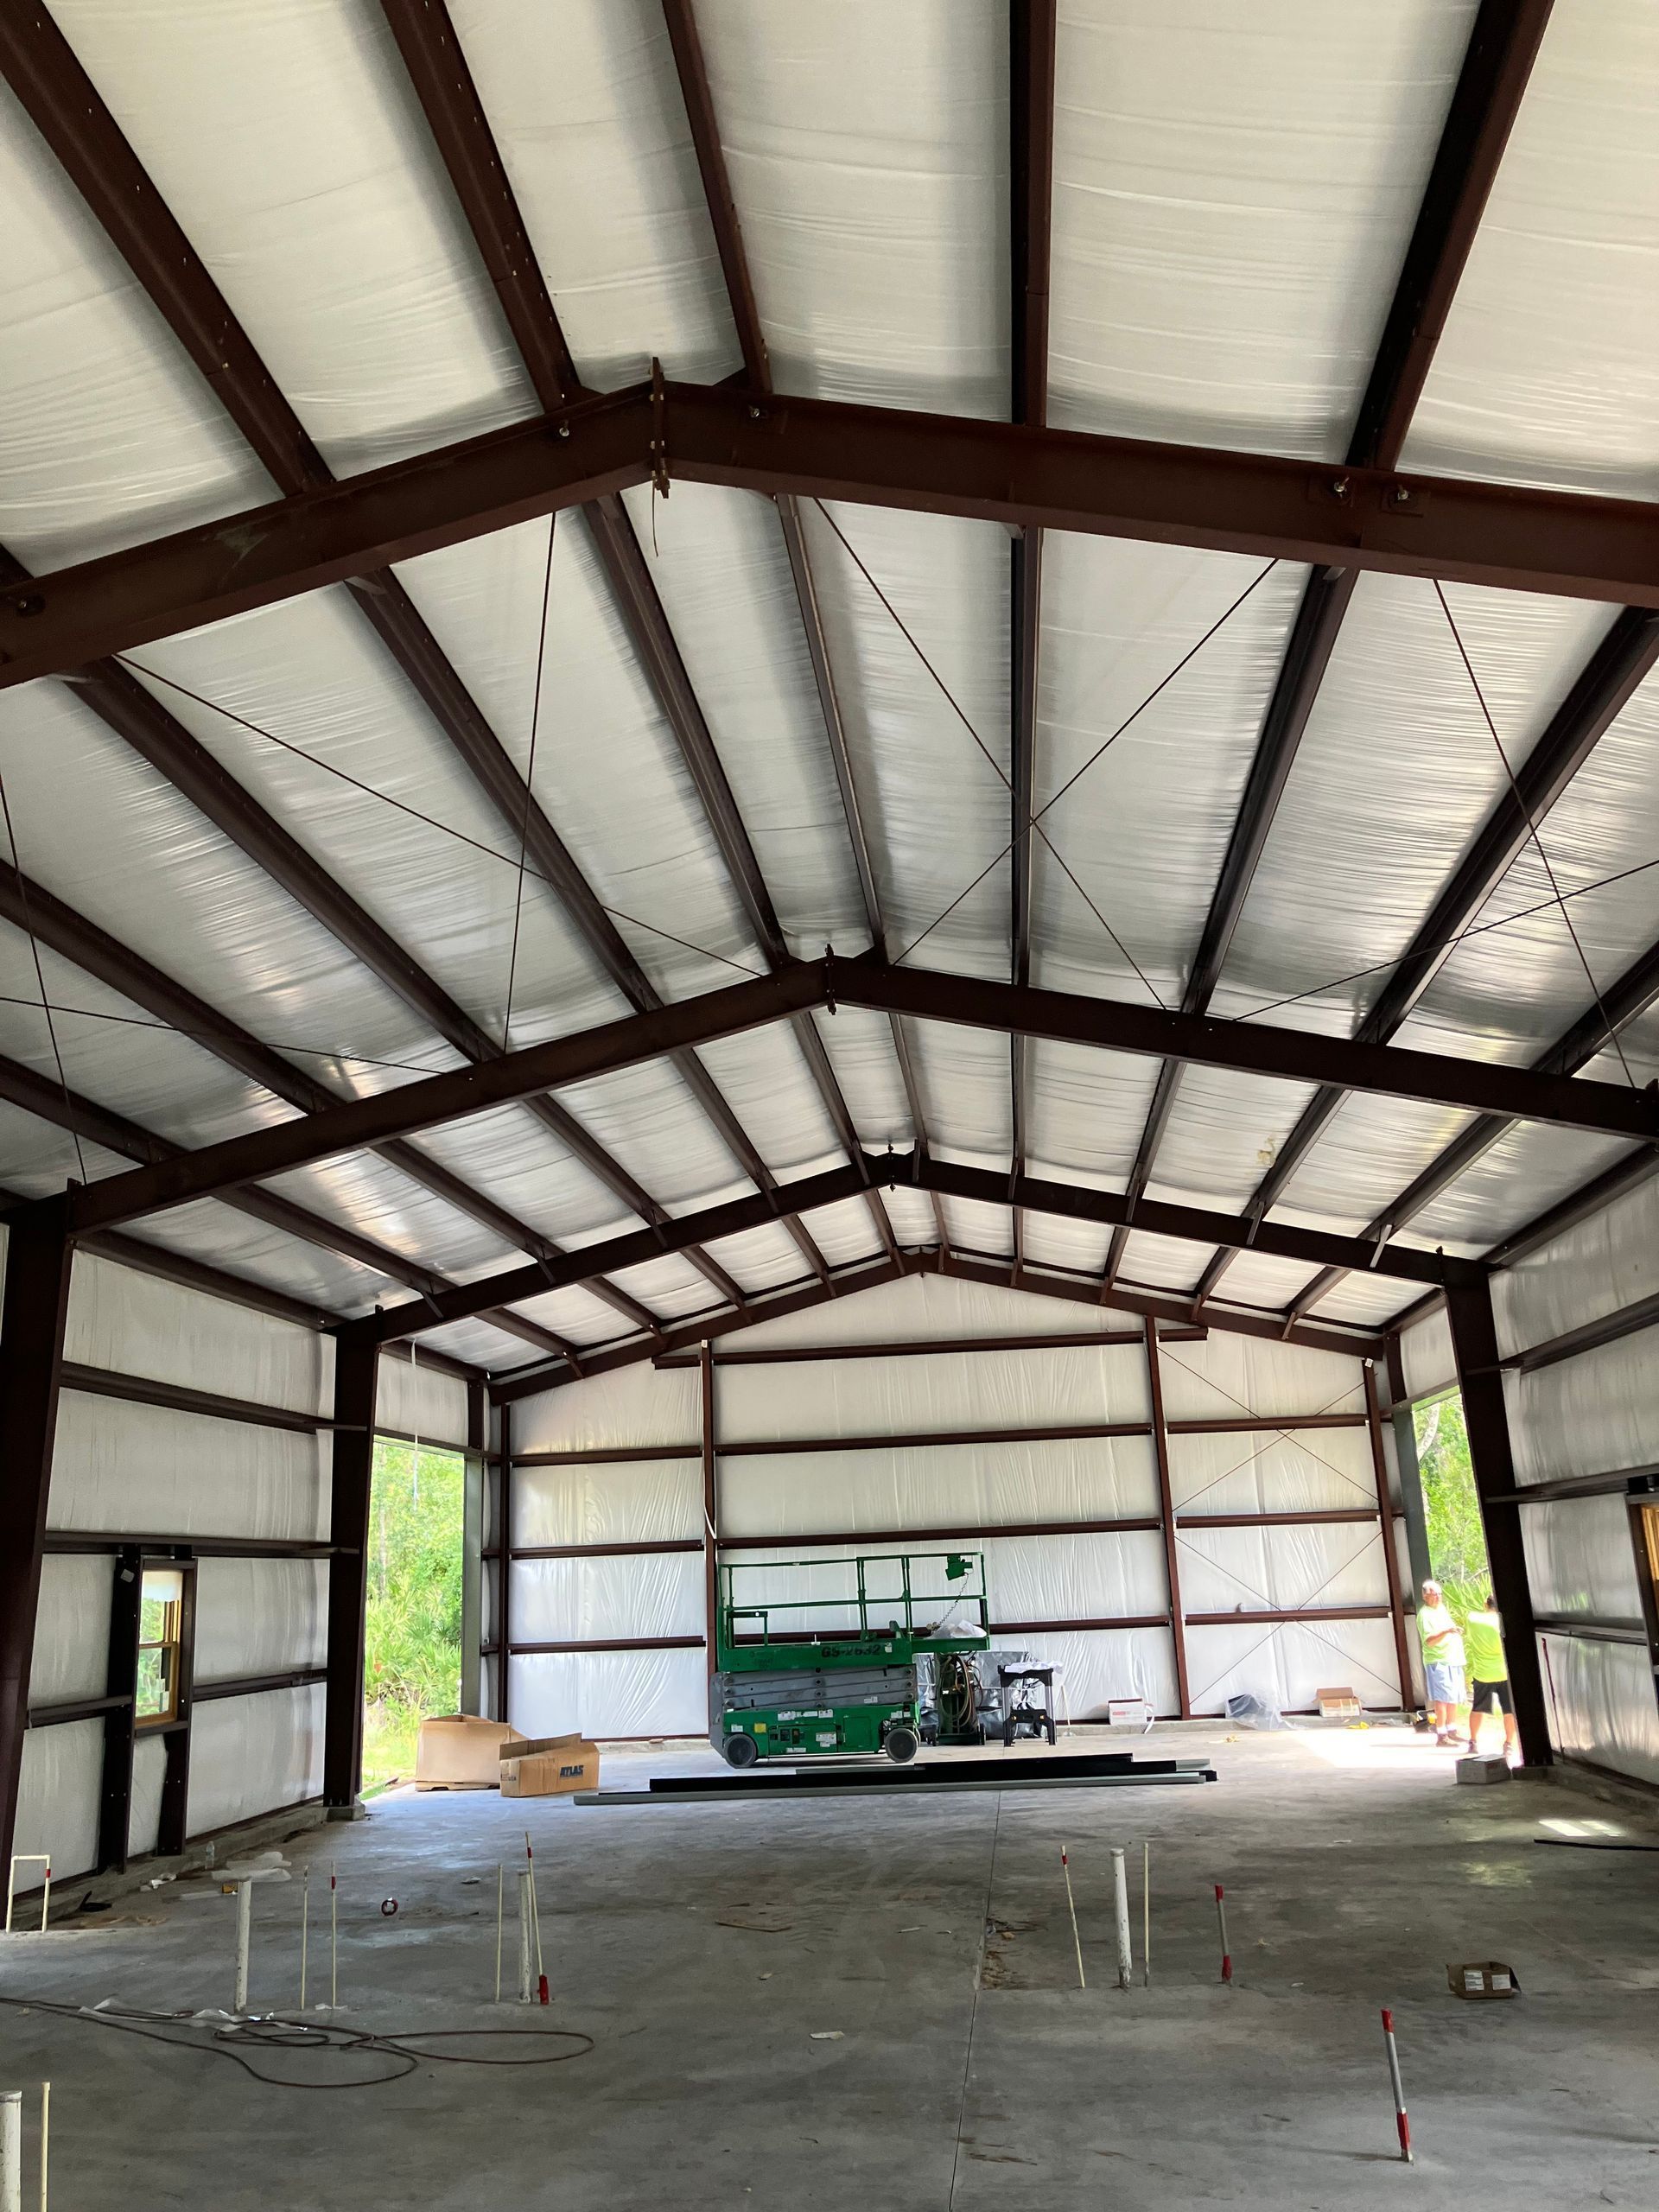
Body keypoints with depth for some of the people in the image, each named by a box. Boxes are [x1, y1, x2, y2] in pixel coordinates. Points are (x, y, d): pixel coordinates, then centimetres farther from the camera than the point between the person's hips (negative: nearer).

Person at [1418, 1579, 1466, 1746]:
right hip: (1438, 1661, -9)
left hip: (1452, 1660, 9)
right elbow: (1429, 1640, -23)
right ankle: (1441, 1735, -10)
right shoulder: (1425, 1614, -12)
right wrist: (1446, 1632, -35)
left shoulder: (1441, 1608, 16)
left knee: (1454, 1698, 13)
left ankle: (1452, 1732, 22)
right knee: (1443, 1698, -11)